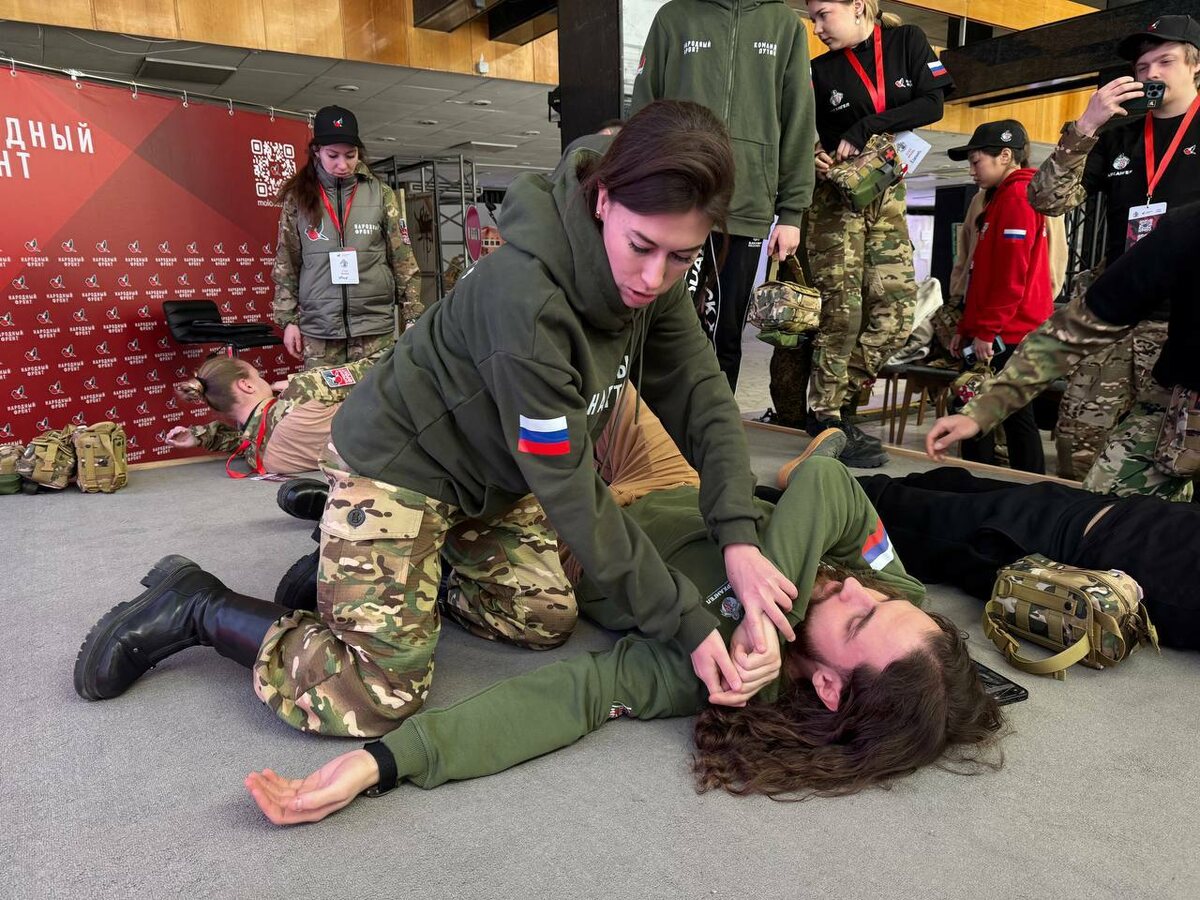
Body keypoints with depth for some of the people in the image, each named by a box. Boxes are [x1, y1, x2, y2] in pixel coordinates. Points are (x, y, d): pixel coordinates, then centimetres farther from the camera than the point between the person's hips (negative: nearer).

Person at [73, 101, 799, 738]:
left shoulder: (650, 272, -12)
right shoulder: (526, 298, -36)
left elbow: (703, 397, -10)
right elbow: (572, 496, -31)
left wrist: (740, 539, -25)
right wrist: (685, 622, -24)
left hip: (489, 471, 8)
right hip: (400, 461, -8)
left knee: (548, 619, 8)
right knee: (376, 695, -15)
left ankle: (398, 574, 25)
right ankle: (199, 607, 8)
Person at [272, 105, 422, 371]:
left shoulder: (381, 194, 3)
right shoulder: (297, 198, 5)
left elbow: (403, 260, 4)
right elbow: (286, 265, 9)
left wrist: (413, 317, 1)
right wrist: (288, 319, 4)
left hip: (375, 327, 0)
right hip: (318, 330, 1)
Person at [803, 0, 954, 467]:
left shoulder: (906, 41, 5)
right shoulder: (820, 72, 1)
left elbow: (933, 103, -6)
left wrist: (864, 129, -15)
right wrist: (813, 160, -24)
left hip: (888, 193, 3)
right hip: (835, 196, -3)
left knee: (896, 311, -4)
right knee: (842, 309, -10)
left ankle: (835, 402, 5)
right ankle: (827, 417, -3)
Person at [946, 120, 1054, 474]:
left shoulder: (1017, 197, -9)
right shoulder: (1002, 198, 22)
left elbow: (1011, 276, -18)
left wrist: (986, 331, -17)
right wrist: (966, 328, 21)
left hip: (1007, 336, -10)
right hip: (1006, 334, 10)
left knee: (1014, 417, -5)